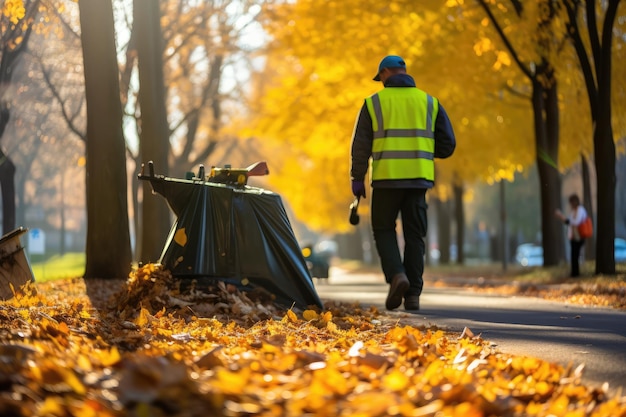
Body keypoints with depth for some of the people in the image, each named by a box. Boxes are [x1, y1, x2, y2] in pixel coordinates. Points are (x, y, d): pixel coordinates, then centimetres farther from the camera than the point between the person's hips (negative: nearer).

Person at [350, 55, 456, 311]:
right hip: (418, 178, 2)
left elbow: (361, 144, -1)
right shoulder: (429, 102, 10)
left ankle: (396, 275, -12)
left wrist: (357, 178, 5)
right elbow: (447, 145, 7)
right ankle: (412, 293, 5)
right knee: (414, 235, 9)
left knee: (384, 230, 12)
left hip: (387, 177, -2)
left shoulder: (374, 102, 3)